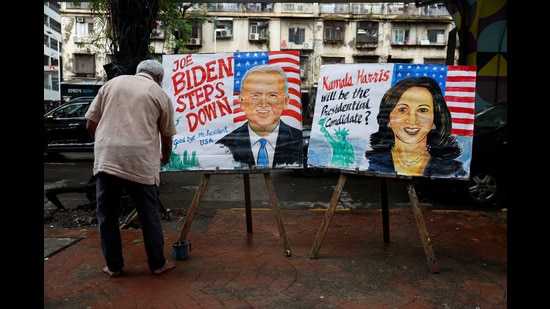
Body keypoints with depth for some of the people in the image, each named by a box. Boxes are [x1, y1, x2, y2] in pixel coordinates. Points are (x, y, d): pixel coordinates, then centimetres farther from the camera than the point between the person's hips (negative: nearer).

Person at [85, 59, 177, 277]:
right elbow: (166, 137, 15)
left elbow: (91, 124, 13)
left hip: (106, 158, 2)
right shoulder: (160, 95, 9)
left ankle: (113, 266, 25)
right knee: (149, 214, 11)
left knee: (107, 214, 16)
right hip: (140, 161, -2)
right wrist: (165, 157, 35)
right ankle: (157, 263, 23)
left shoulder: (112, 83, 15)